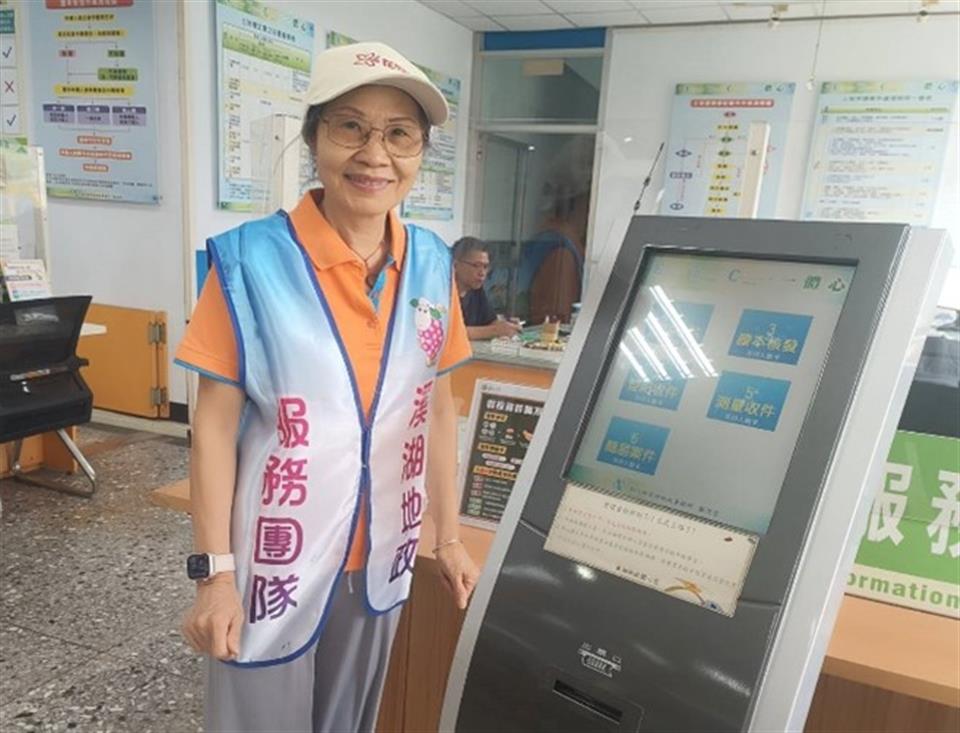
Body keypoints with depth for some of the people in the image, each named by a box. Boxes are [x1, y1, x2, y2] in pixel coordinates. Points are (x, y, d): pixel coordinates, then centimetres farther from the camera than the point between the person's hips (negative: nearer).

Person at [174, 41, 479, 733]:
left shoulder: (432, 264, -3)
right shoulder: (252, 259, -15)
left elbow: (438, 411, 4)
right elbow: (215, 423, -11)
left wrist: (450, 538, 6)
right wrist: (215, 572, -11)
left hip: (379, 560, 4)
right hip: (275, 562, -3)